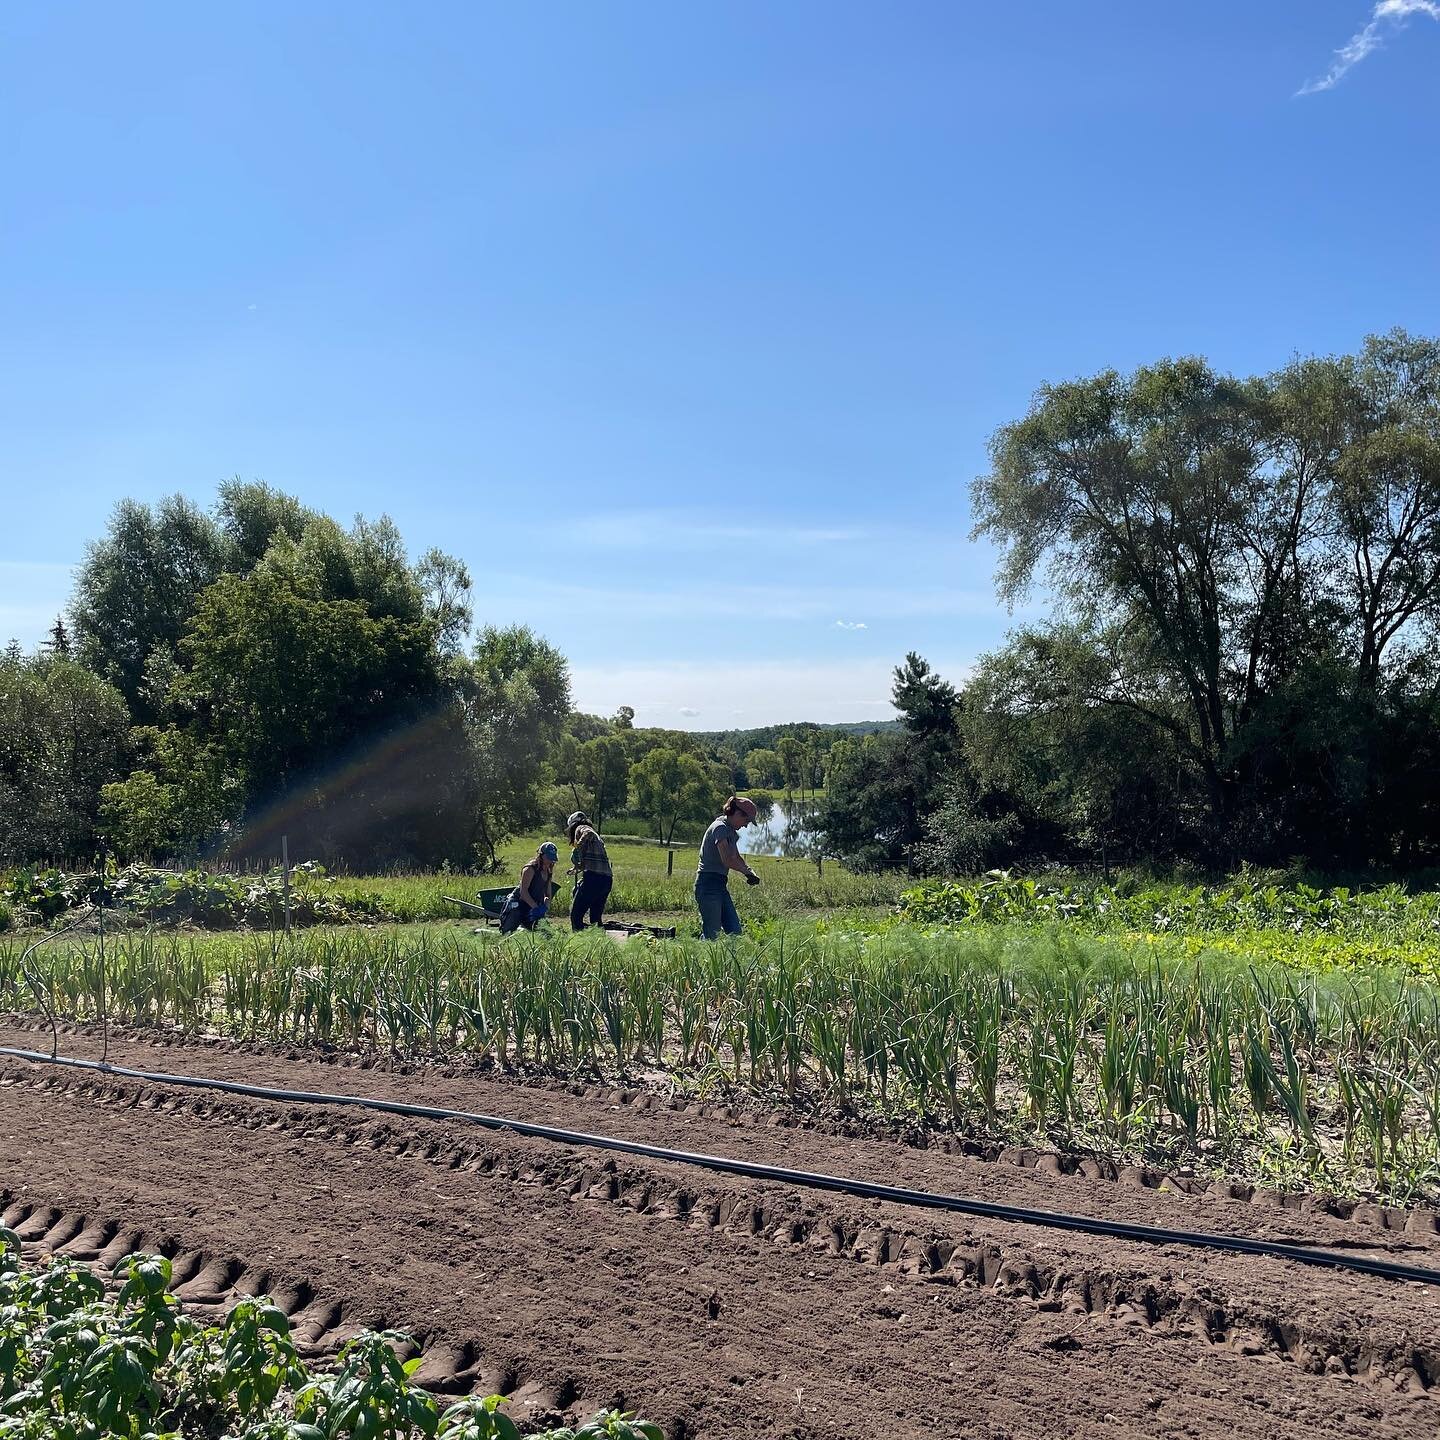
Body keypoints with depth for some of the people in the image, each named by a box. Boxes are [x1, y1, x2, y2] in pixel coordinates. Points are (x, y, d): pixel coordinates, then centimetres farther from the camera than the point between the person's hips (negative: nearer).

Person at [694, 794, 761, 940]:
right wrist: (748, 872, -8)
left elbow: (737, 857, 24)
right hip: (708, 884, -10)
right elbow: (728, 861, -22)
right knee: (712, 934, -10)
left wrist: (750, 872, 5)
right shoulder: (720, 827, -14)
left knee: (735, 931, 7)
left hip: (720, 885, 10)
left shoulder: (731, 831, 17)